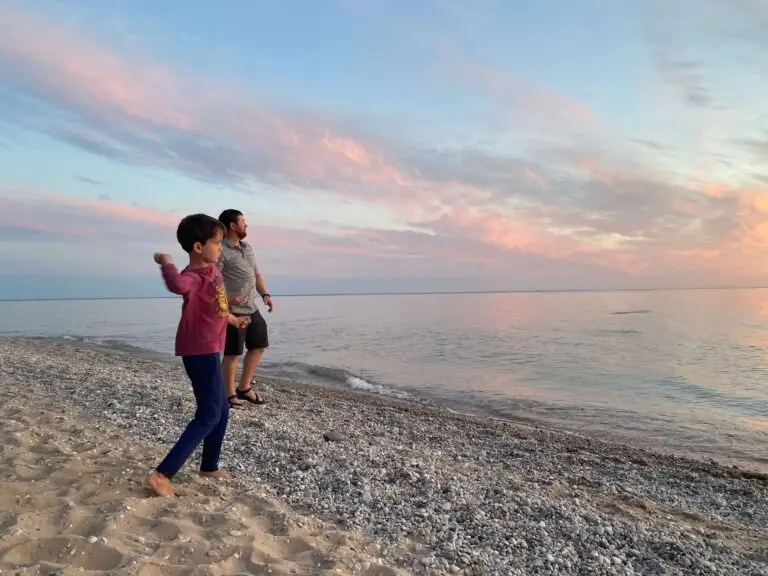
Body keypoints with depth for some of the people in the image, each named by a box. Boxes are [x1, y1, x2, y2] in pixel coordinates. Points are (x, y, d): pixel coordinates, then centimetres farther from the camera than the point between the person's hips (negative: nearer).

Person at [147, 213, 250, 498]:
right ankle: (162, 474, -2)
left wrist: (232, 319, 41)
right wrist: (166, 263, -32)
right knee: (209, 415, -5)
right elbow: (177, 284, -51)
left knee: (221, 411, 19)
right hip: (200, 352, -9)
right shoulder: (193, 276, -23)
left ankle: (209, 467, 34)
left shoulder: (212, 269, 7)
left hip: (208, 350, 9)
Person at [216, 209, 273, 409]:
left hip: (252, 309, 9)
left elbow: (256, 274, 21)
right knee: (233, 353, 1)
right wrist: (225, 298, -33)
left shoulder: (247, 248, 14)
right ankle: (230, 395, 17)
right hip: (233, 311, -9)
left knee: (259, 346, 16)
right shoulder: (221, 251, -13)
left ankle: (244, 388, 29)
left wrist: (265, 294, 7)